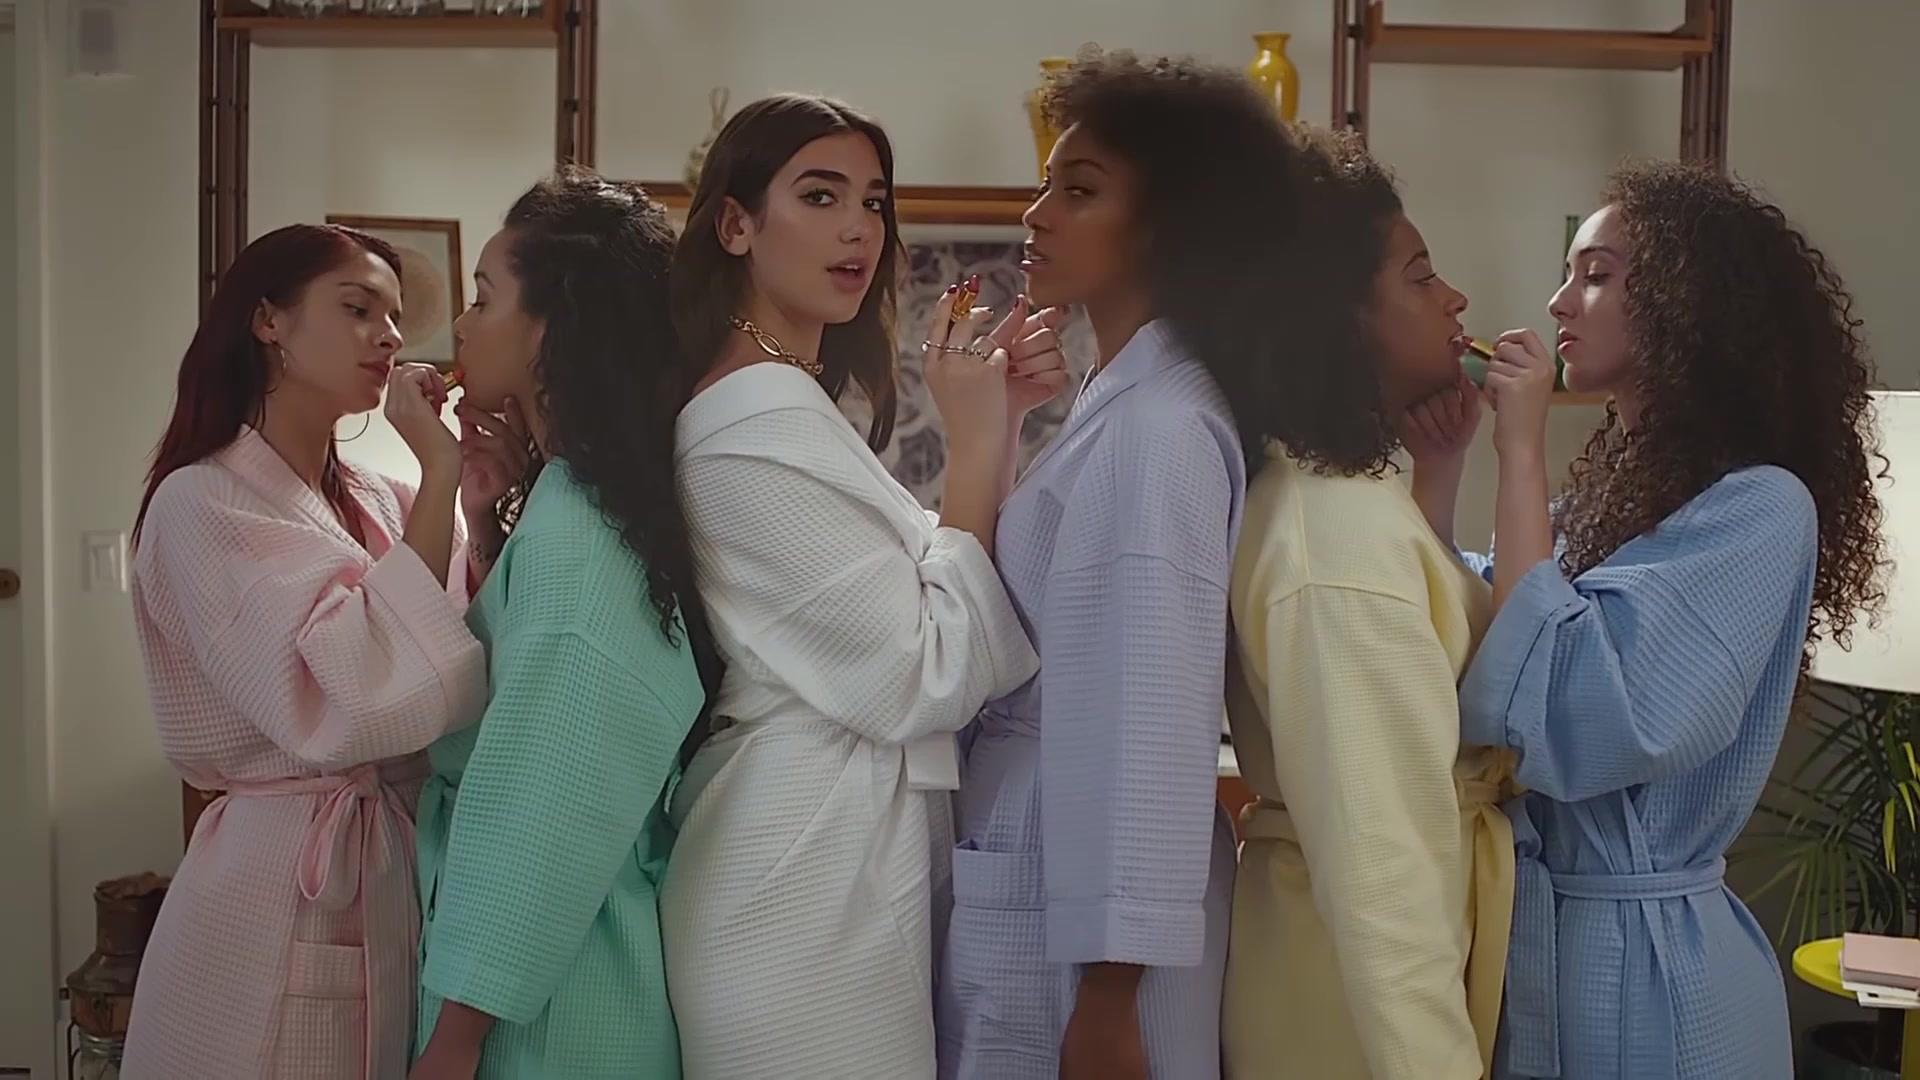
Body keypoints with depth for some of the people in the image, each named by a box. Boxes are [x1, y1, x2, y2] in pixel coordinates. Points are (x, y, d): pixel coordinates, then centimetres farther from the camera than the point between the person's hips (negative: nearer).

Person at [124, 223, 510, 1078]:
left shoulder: (379, 503, 9)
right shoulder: (202, 502, -11)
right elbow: (350, 701, -26)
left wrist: (484, 503, -5)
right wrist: (439, 472, -21)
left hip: (400, 873, 7)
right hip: (283, 893, -7)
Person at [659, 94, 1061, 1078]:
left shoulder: (782, 407, 15)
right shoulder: (764, 420, -17)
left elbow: (901, 588, 15)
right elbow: (924, 680, -20)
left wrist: (993, 425, 5)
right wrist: (977, 444, -13)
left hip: (812, 857, 10)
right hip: (811, 883, -10)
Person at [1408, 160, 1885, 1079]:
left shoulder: (1759, 507, -17)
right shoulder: (1609, 492, 9)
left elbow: (1568, 726, -28)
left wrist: (1520, 454, -21)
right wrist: (1437, 460, -1)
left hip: (1636, 958, -7)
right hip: (1526, 934, 8)